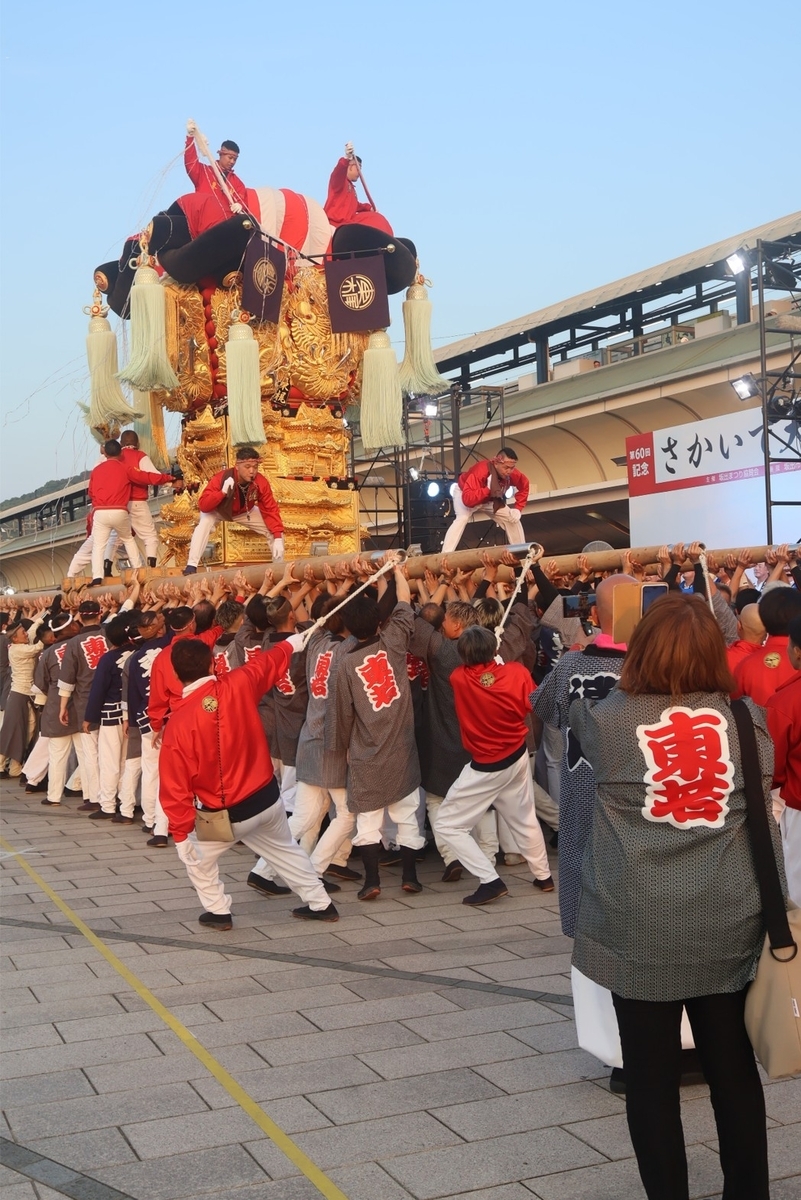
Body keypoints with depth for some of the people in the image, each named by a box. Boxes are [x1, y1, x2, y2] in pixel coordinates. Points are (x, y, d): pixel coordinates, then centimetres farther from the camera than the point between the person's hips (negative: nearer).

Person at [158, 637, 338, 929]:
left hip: (226, 815, -4)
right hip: (267, 797, 4)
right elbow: (269, 662, 11)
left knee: (195, 855, 23)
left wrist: (180, 833, -7)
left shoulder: (178, 723, -20)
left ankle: (218, 911, 25)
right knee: (287, 850, 27)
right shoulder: (238, 685, -12)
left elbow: (175, 785, -16)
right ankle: (321, 904, 35)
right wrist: (290, 643, 31)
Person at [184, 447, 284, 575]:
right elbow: (203, 506, -38)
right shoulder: (220, 478, -36)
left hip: (245, 512, 3)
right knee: (205, 522, -35)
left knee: (275, 530, -11)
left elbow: (270, 510, -25)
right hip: (219, 511, -3)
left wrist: (278, 537, -36)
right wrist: (222, 492, -54)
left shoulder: (261, 482, -29)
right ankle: (191, 566, -31)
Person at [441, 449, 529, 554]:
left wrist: (518, 508, -13)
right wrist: (488, 488, -55)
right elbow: (467, 499, -49)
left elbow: (524, 487, -3)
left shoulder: (512, 473, -25)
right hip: (464, 493, -6)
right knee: (462, 519, -33)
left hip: (490, 500, 6)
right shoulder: (480, 471, -43)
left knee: (513, 520, -1)